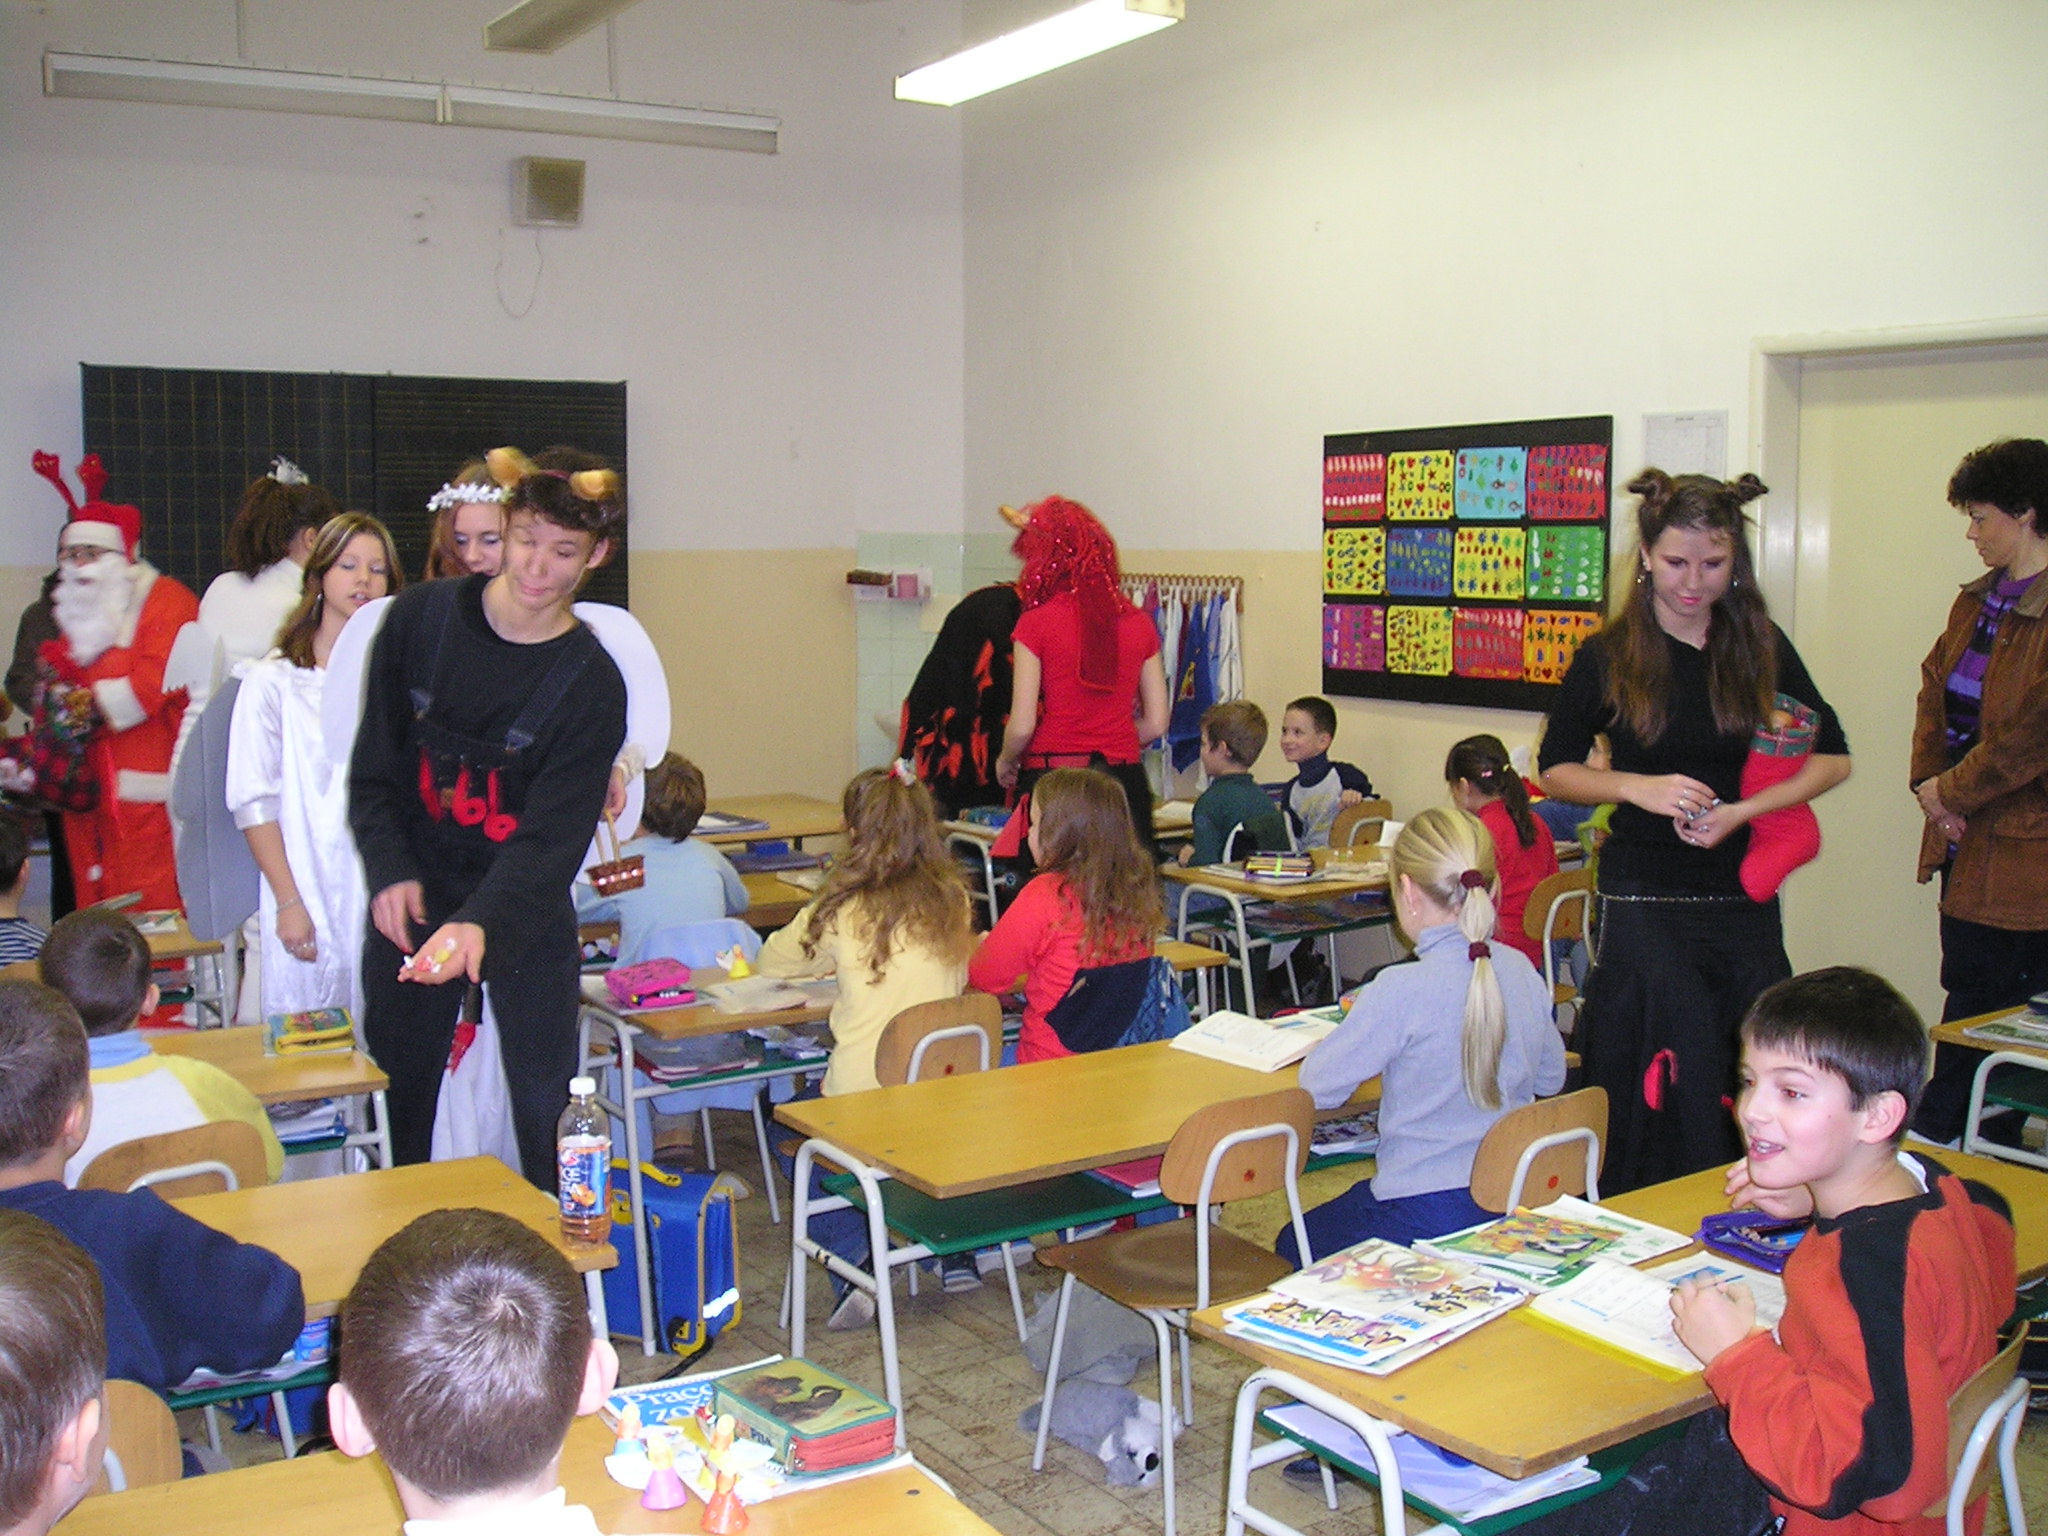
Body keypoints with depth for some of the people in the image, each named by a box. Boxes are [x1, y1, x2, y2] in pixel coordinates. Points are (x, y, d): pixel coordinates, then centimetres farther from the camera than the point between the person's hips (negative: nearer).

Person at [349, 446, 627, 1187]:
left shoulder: (591, 682, -12)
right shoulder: (421, 617, -3)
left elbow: (551, 834, -19)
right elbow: (375, 763, 4)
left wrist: (483, 923, -35)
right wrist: (390, 869, -10)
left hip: (527, 913, -2)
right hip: (412, 901, 3)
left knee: (546, 1112, -2)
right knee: (398, 1096, 11)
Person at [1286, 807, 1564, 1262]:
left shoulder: (1402, 990, -21)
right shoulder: (1522, 972, -2)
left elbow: (1318, 1087, -11)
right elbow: (1551, 1077, 14)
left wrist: (1355, 1024, 7)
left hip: (1425, 1220, -6)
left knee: (1294, 1246, 19)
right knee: (1356, 1197, 31)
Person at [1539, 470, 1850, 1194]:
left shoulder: (1763, 648, 6)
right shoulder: (1609, 657, 1)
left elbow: (1832, 758, 6)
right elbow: (1555, 768, 6)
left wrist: (1739, 812, -10)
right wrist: (1638, 787, -12)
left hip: (1745, 891, 3)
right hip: (1644, 895, -2)